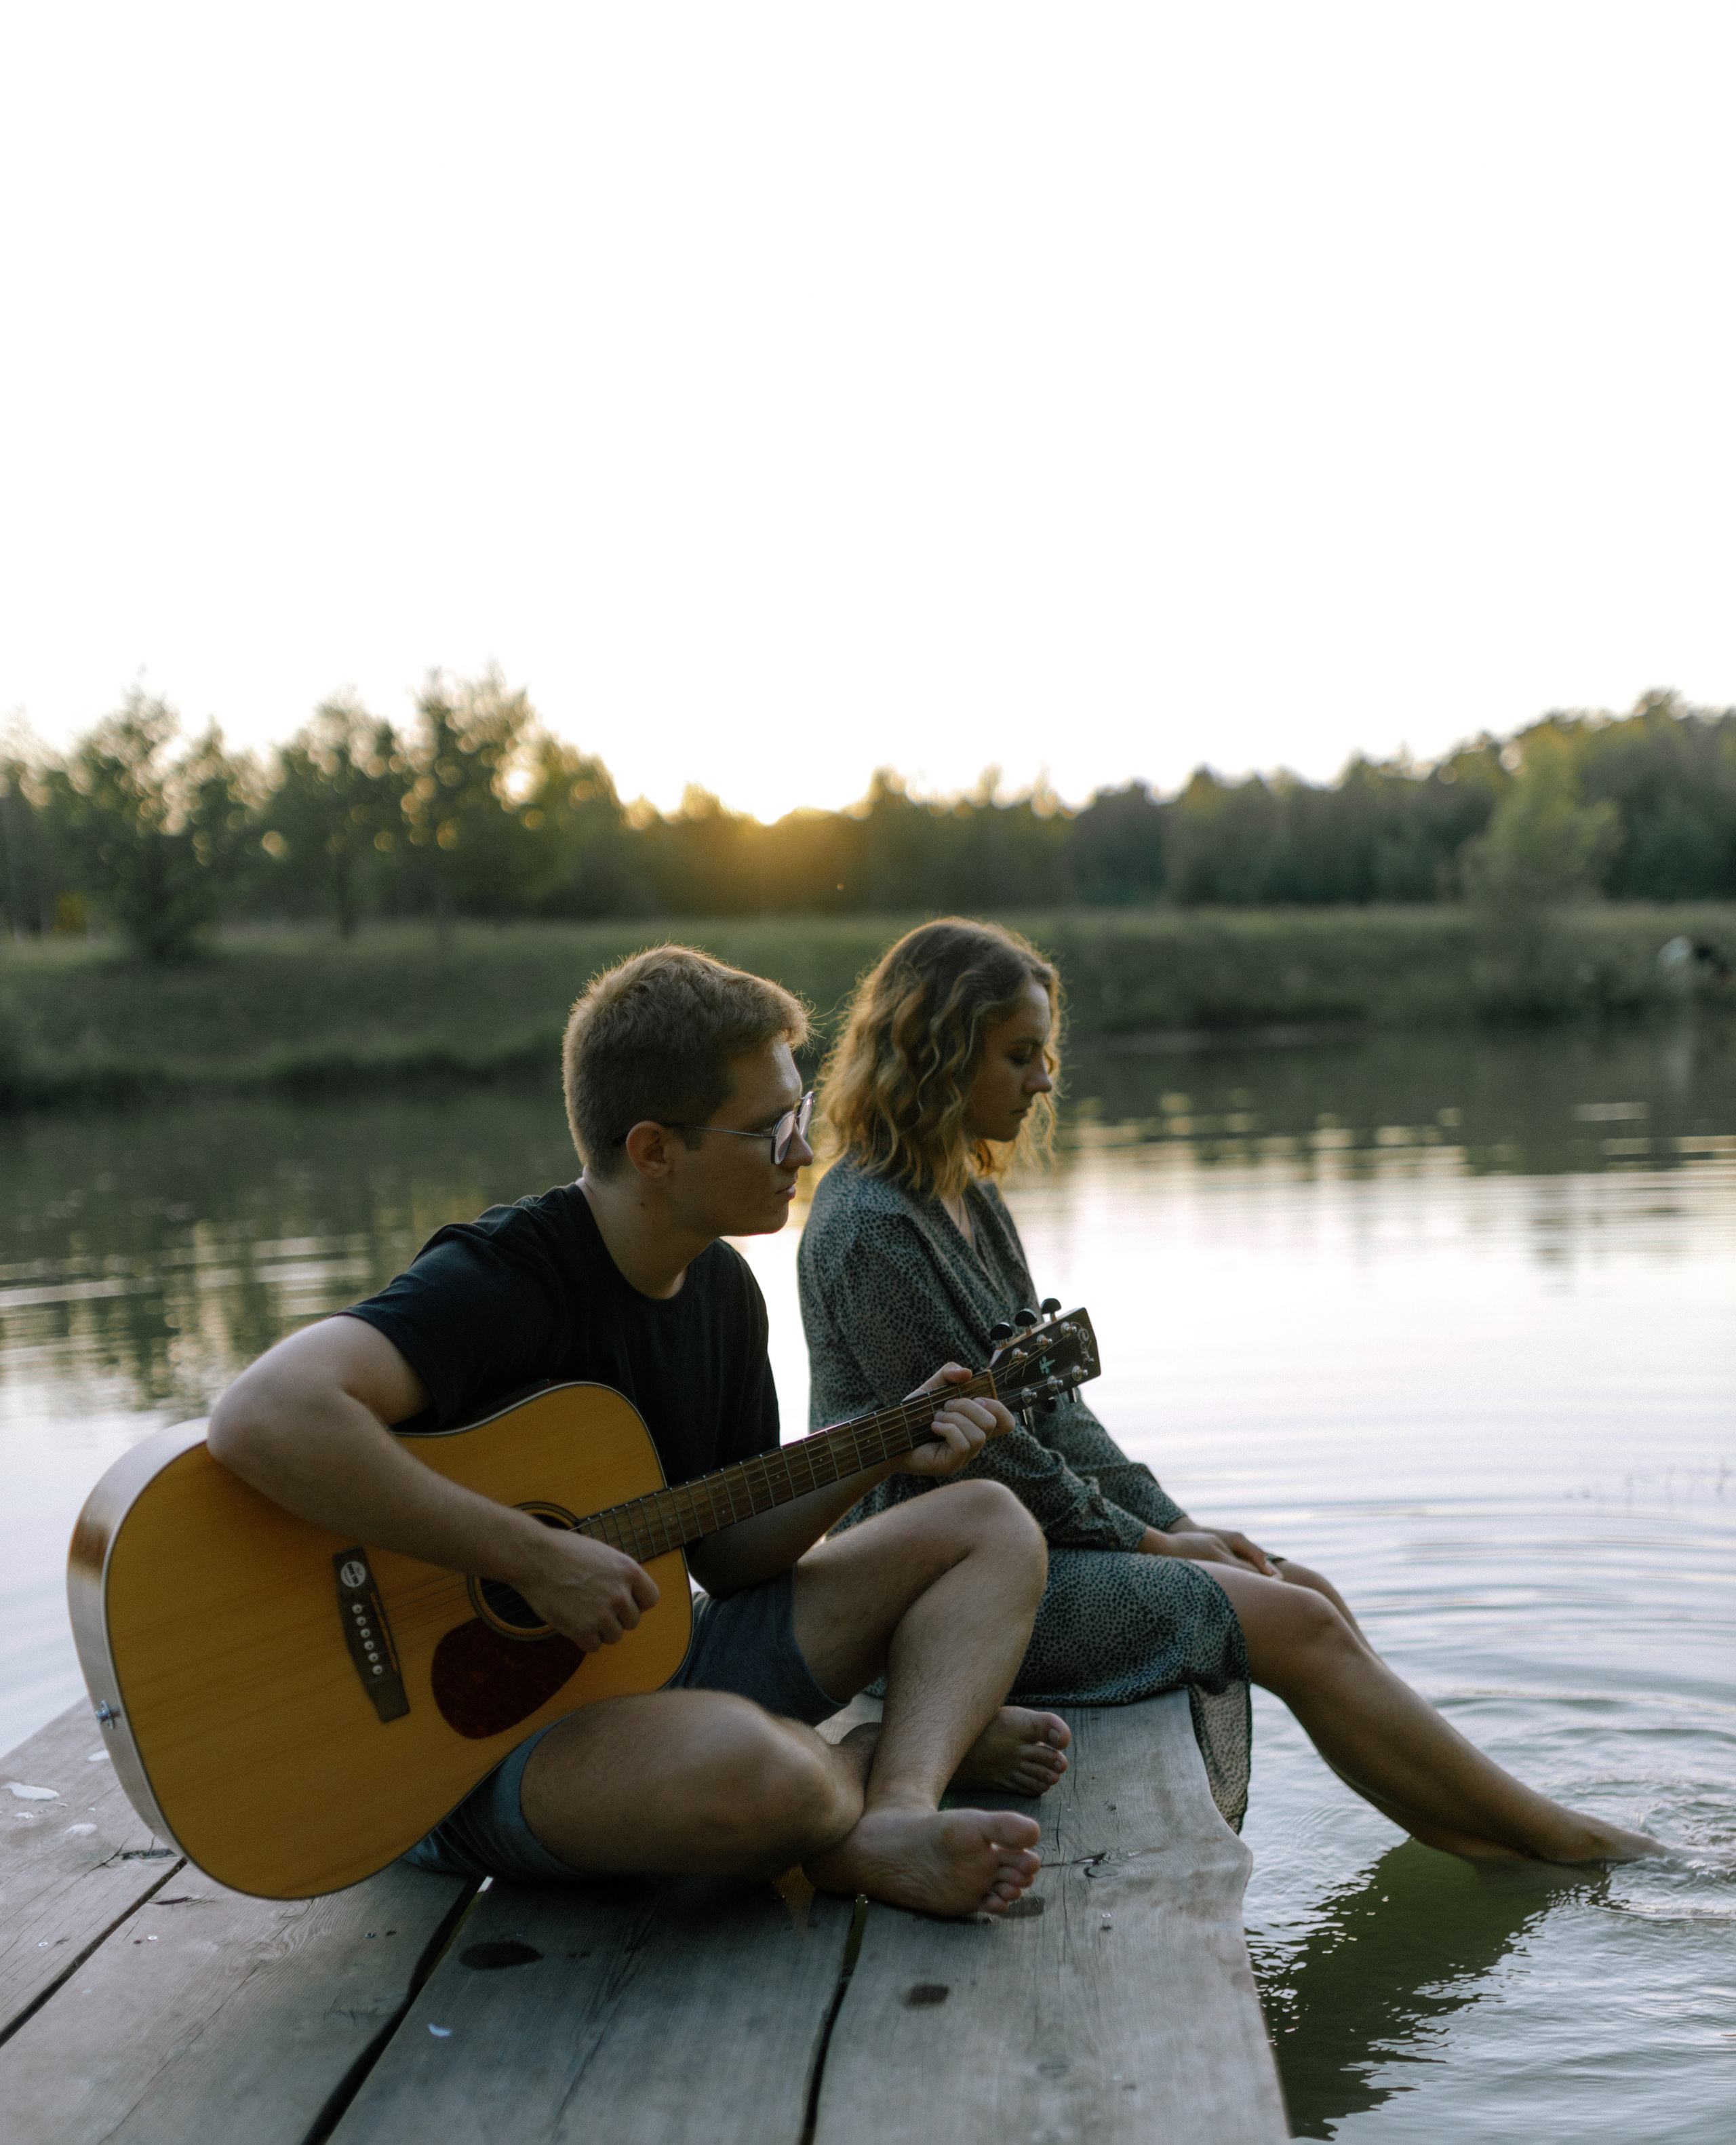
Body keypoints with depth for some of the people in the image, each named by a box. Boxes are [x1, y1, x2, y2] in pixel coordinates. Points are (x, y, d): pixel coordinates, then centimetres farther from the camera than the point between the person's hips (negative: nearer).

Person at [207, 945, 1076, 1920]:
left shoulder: (722, 1286, 5)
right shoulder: (503, 1279, -23)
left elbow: (726, 1551, 10)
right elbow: (265, 1419, -40)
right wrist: (539, 1560, -33)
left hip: (650, 1663, 9)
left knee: (993, 1526, 5)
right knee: (749, 1764, -41)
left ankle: (897, 1812, -18)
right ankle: (921, 1742, -7)